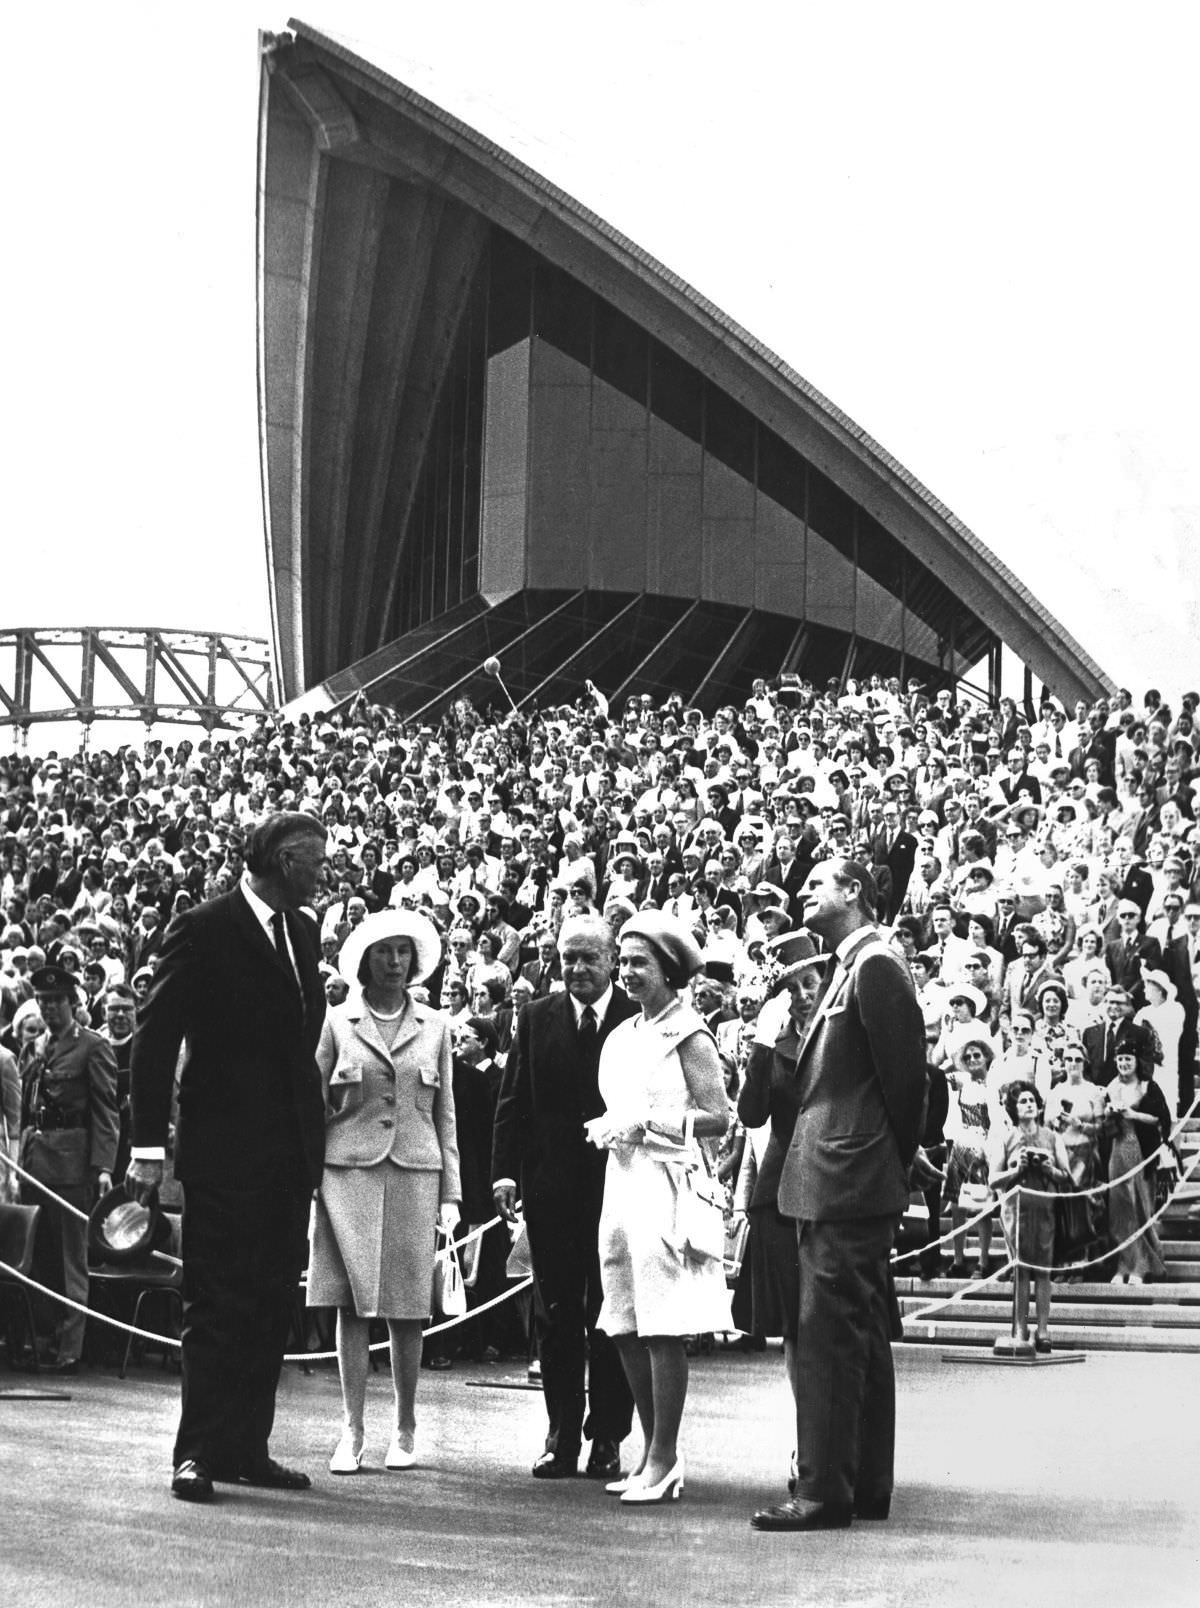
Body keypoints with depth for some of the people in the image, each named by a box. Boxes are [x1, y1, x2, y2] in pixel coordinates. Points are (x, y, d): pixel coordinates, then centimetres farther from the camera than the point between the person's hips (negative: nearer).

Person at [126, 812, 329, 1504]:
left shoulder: (303, 931, 14)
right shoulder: (204, 929, -8)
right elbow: (155, 1037, -8)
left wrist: (313, 1130, 8)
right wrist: (148, 1144, -12)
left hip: (290, 1153, 7)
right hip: (225, 1152, -7)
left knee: (272, 1305, 9)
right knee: (218, 1305, -4)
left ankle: (247, 1448, 16)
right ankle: (199, 1453, 2)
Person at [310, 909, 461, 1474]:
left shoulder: (433, 1026, 10)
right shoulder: (337, 1023, 5)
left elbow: (444, 1113, 12)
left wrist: (451, 1192, 7)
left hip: (414, 1173, 1)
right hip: (349, 1169, -1)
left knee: (407, 1307, 3)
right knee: (353, 1303, -2)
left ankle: (405, 1429, 15)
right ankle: (352, 1432, 3)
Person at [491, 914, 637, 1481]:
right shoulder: (536, 1018, 8)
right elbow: (512, 1101, 6)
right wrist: (504, 1170, -3)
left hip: (619, 1183, -2)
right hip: (551, 1186, 3)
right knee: (556, 1312, 8)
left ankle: (607, 1437, 12)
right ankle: (561, 1434, 16)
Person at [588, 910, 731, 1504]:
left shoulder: (688, 1033, -5)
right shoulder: (623, 1036, 17)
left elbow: (718, 1117, -12)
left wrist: (645, 1122, -15)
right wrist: (606, 1127, 5)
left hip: (665, 1185, -8)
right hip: (622, 1182, 8)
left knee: (662, 1330, -6)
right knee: (625, 1329, 9)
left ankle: (665, 1460, -1)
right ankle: (652, 1451, 18)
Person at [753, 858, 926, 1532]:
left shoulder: (875, 966, -13)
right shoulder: (854, 967, 17)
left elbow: (904, 1076, -16)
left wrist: (896, 1160, -9)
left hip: (846, 1185, -10)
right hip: (841, 1185, 10)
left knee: (829, 1336, -9)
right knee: (863, 1338, 14)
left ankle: (825, 1492, -7)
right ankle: (867, 1487, 21)